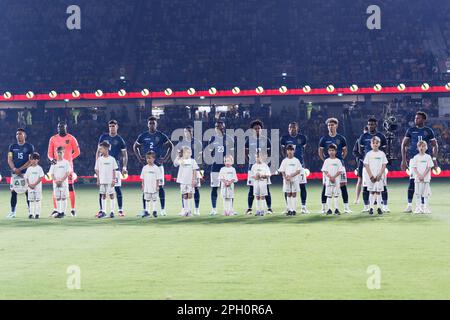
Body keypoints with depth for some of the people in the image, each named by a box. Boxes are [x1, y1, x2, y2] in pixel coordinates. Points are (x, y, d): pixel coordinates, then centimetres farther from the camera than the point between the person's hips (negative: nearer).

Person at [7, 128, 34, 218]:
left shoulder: (29, 146, 1)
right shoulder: (12, 147, 10)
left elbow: (31, 161, -5)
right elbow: (9, 160, 6)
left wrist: (20, 169, -12)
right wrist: (14, 169, -12)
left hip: (26, 172, -3)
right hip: (14, 173, 3)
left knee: (28, 192, -2)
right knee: (13, 192, 0)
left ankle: (30, 211, 4)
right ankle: (12, 212, 4)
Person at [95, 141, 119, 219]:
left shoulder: (112, 159, -2)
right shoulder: (99, 159, 4)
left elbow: (114, 170, 0)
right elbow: (97, 170, 8)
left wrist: (114, 179, -6)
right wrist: (98, 180, 2)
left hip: (110, 181, -2)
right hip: (102, 180, 2)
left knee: (111, 195, -1)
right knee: (103, 195, 6)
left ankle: (112, 211, 5)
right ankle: (103, 211, 11)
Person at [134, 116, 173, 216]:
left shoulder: (161, 136, 2)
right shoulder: (143, 136, 6)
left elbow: (170, 146, 9)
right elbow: (135, 147, 18)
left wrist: (165, 158, 0)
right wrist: (139, 158, 6)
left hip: (158, 164, -1)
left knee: (160, 187, -2)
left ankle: (163, 209, 1)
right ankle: (144, 209, 5)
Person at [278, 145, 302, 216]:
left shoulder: (296, 160, 3)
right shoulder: (284, 161, 7)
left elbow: (299, 171, -3)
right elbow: (282, 171, 5)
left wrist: (291, 175, -16)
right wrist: (286, 178, -12)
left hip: (294, 179, -1)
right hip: (286, 180, 1)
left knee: (294, 194, -2)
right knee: (288, 195, 4)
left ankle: (294, 210, -1)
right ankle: (289, 209, 7)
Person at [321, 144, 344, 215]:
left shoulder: (338, 161, 3)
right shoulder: (326, 161, 5)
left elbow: (340, 171, -1)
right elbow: (325, 171, 0)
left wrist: (334, 177, -14)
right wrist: (330, 177, -14)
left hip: (336, 180, 0)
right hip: (328, 180, 0)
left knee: (336, 194, 0)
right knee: (329, 195, 1)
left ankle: (336, 209, 3)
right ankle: (329, 209, 4)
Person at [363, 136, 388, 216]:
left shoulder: (382, 154, 4)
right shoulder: (368, 154, 3)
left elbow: (384, 165, 1)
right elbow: (366, 166, 0)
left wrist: (379, 175, -10)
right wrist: (371, 176, -9)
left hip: (379, 176, 0)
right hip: (371, 176, 0)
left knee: (378, 191, 1)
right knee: (372, 192, 1)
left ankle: (379, 208, 5)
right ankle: (371, 208, 4)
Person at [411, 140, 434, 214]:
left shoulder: (428, 157, 4)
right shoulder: (416, 157, 6)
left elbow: (429, 167, -2)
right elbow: (414, 168, 1)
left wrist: (423, 176, -12)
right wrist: (419, 175, -13)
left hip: (426, 178, -1)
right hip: (417, 178, 1)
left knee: (425, 193, -2)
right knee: (418, 193, 0)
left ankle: (425, 208, 2)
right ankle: (418, 208, 4)